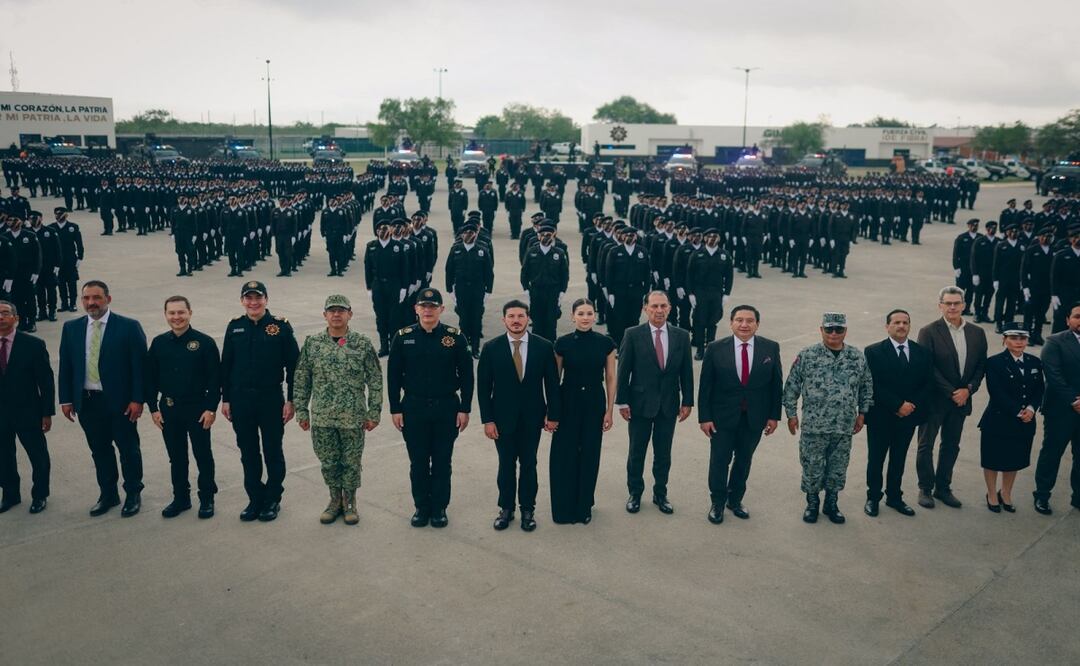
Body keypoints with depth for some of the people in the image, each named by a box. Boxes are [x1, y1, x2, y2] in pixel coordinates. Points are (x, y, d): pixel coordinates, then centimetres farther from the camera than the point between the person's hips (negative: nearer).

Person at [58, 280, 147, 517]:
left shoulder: (129, 327, -8)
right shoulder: (71, 328, 5)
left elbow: (140, 365, -9)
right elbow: (65, 366, 9)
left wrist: (137, 399, -13)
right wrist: (66, 399, 5)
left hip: (120, 401, -3)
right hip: (86, 401, 4)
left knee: (128, 449, 8)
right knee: (99, 450, 14)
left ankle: (133, 494, 24)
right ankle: (108, 494, 28)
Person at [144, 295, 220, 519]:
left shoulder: (204, 342, -9)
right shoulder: (158, 343, 2)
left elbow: (215, 378, -8)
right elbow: (150, 378, 8)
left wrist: (211, 408, -12)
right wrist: (153, 408, 3)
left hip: (198, 409, -4)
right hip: (168, 410, 4)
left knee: (203, 456, 7)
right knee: (176, 457, 14)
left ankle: (207, 499, 21)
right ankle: (180, 498, 28)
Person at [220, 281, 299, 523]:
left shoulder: (281, 326, -7)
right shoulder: (234, 327, 3)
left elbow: (293, 365, -6)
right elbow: (226, 365, 8)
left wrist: (291, 400, -8)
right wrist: (225, 399, 6)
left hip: (271, 399, -3)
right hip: (240, 400, 3)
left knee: (273, 452, 8)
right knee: (248, 453, 12)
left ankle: (273, 500, 23)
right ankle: (255, 499, 25)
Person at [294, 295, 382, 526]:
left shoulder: (363, 344, -5)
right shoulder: (312, 343, 0)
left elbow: (375, 380, -2)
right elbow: (301, 379, 6)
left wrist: (373, 413, -3)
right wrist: (301, 411, 4)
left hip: (353, 417, -2)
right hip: (322, 417, 2)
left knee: (351, 462, 9)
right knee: (328, 462, 13)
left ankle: (349, 502, 28)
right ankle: (335, 500, 32)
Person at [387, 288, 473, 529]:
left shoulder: (456, 337, -5)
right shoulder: (402, 337, -2)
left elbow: (466, 376, -1)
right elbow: (393, 376, 2)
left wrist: (464, 409, -4)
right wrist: (395, 409, -1)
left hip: (447, 409, -1)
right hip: (413, 409, 1)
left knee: (442, 462, 9)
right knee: (418, 462, 9)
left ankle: (439, 508, 23)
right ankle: (421, 507, 25)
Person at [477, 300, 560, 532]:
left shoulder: (544, 347, -5)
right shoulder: (491, 348, -6)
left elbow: (552, 384, 0)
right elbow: (483, 387, -4)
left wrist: (553, 415, -1)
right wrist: (487, 419, -7)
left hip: (532, 417, 0)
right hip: (503, 417, 0)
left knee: (529, 464, 10)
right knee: (506, 464, 10)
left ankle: (528, 510, 23)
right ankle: (506, 509, 24)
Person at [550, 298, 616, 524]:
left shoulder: (606, 343, -3)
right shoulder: (562, 343, -5)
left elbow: (610, 379, 2)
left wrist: (609, 411, 0)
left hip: (594, 403, 1)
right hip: (568, 402, -1)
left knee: (589, 455, 9)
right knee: (564, 455, 2)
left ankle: (584, 506, 27)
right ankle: (563, 508, 19)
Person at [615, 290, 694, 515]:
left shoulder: (681, 336, 1)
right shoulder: (633, 335, -7)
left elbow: (686, 371, 4)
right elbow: (624, 370, -6)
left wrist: (687, 401, 2)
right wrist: (622, 402, -8)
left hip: (669, 404, 2)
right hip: (640, 403, -2)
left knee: (663, 453, 12)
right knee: (637, 452, 10)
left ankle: (660, 494, 28)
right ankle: (635, 493, 26)